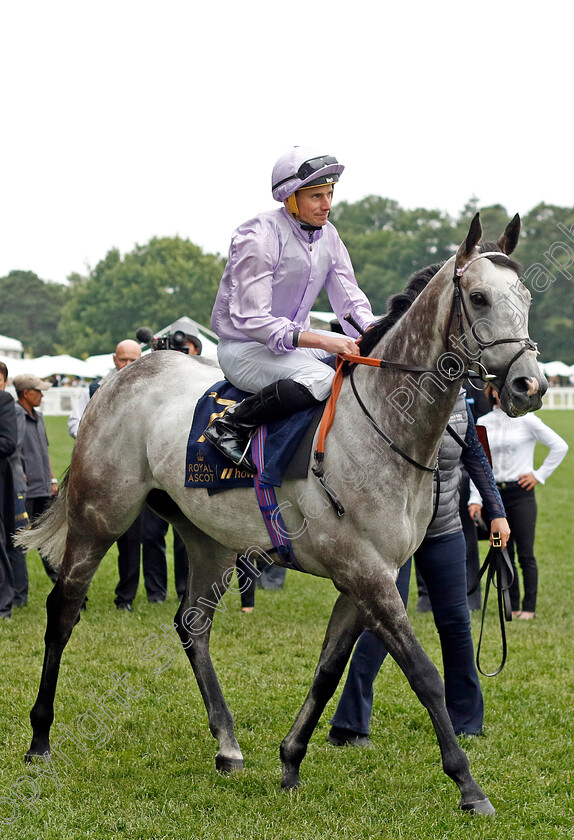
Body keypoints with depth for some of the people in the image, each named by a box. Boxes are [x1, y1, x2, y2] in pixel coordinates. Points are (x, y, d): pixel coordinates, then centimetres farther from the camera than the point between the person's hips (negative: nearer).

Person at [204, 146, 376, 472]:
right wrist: (321, 341, -34)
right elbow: (250, 320, -26)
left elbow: (350, 298, 8)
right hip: (244, 347, -8)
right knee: (319, 378, -34)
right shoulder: (258, 237, -21)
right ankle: (230, 425, -20)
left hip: (296, 338, 8)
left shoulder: (327, 234, 5)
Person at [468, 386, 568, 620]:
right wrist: (475, 499, 2)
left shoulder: (526, 420, -2)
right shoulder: (483, 423, 8)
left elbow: (560, 446, 0)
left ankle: (529, 607, 4)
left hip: (521, 493, -3)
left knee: (525, 554, -4)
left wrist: (539, 475, -2)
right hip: (494, 493, 3)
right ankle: (512, 606, 15)